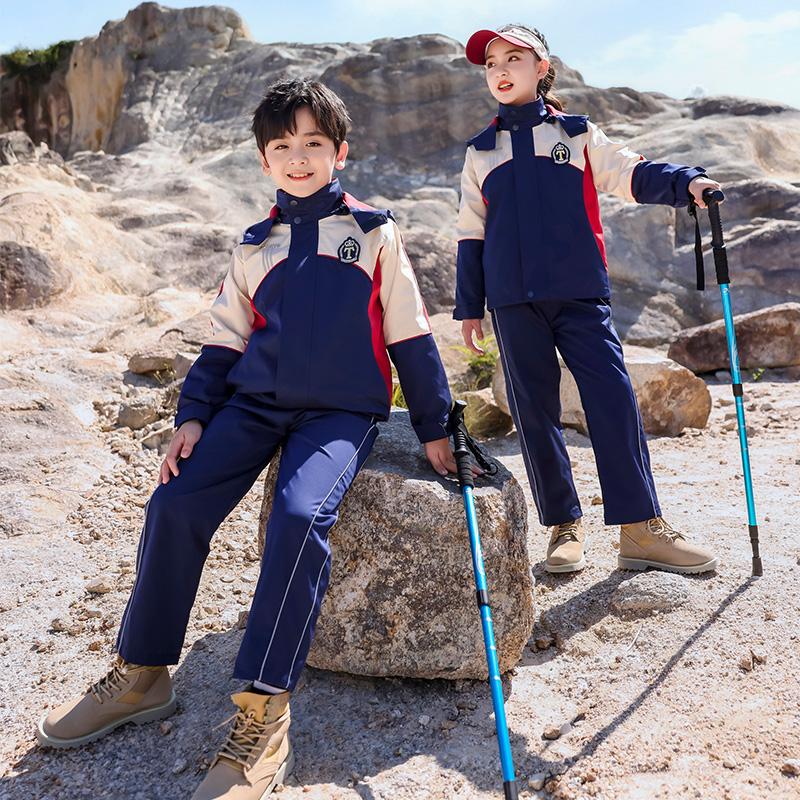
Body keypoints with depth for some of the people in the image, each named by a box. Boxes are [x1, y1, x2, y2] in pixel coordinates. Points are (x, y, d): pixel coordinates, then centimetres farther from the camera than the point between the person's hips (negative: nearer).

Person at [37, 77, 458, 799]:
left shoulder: (375, 232, 6)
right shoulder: (254, 247, 15)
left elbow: (409, 335, 6)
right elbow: (225, 342, 16)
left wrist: (434, 426, 5)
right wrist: (194, 415, 3)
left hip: (342, 410, -3)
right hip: (256, 402, 4)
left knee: (299, 516, -30)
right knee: (174, 505, -14)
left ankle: (263, 717, -21)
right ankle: (141, 675, 6)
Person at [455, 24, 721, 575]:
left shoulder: (577, 134, 14)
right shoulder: (480, 152, 18)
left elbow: (631, 174, 5)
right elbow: (471, 233, 17)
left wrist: (686, 182, -15)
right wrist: (470, 306, 12)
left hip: (581, 293, -1)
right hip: (513, 301, 2)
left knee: (614, 398, -12)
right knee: (535, 412, 0)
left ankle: (643, 529, -6)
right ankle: (565, 527, 11)